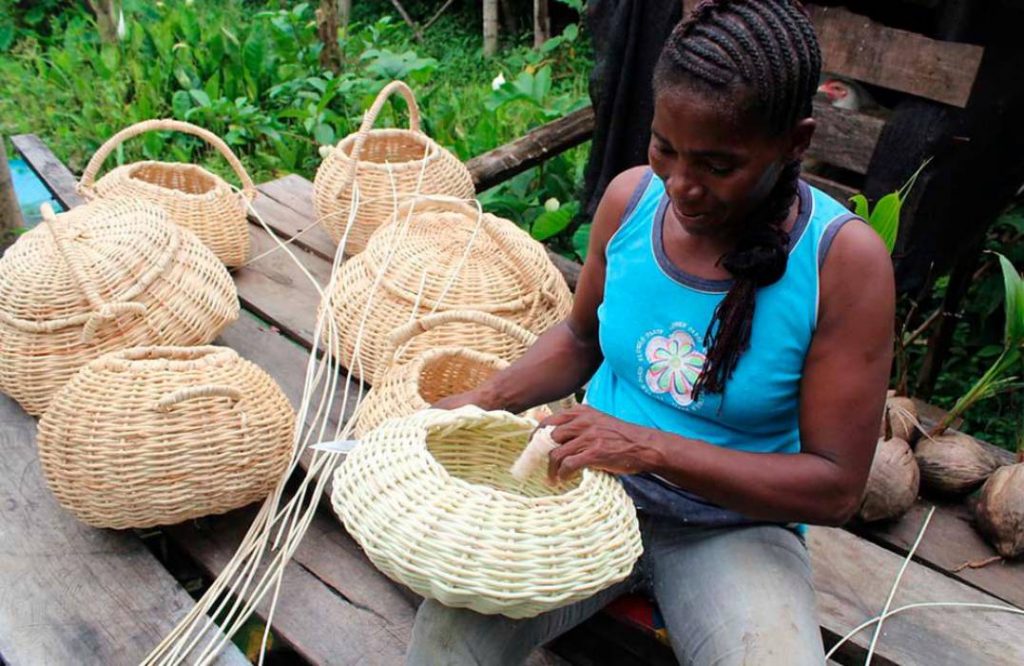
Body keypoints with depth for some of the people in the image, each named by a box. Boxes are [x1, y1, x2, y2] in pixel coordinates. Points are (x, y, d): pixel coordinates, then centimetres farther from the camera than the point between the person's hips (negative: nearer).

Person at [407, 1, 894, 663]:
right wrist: (487, 400, -6)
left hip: (734, 526, -1)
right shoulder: (631, 198, -7)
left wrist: (651, 448, -24)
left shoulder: (843, 260, -17)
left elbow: (836, 488, -15)